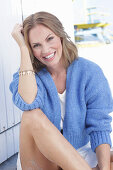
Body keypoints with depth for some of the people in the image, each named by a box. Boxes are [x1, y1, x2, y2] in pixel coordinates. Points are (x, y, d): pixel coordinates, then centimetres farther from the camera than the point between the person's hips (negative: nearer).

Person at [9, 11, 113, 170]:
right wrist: (23, 47, -21)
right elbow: (28, 103, -28)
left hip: (81, 154, -1)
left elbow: (99, 127, -8)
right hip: (42, 156, 2)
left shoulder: (89, 72, -5)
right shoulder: (28, 73, -4)